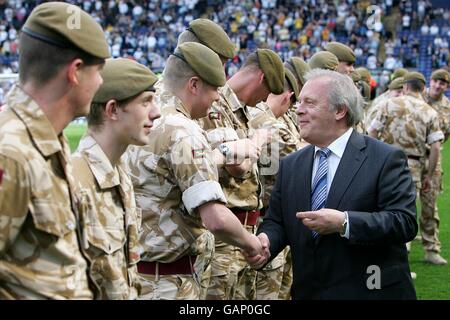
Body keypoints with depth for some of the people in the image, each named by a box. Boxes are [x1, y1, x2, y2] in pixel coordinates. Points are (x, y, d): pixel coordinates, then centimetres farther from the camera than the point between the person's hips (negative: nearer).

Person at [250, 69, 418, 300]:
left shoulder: (385, 159, -9)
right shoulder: (290, 165, 9)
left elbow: (405, 222, -17)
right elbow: (277, 221, 8)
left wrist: (344, 222, -25)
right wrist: (265, 241, -15)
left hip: (368, 291, -4)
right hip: (307, 291, 5)